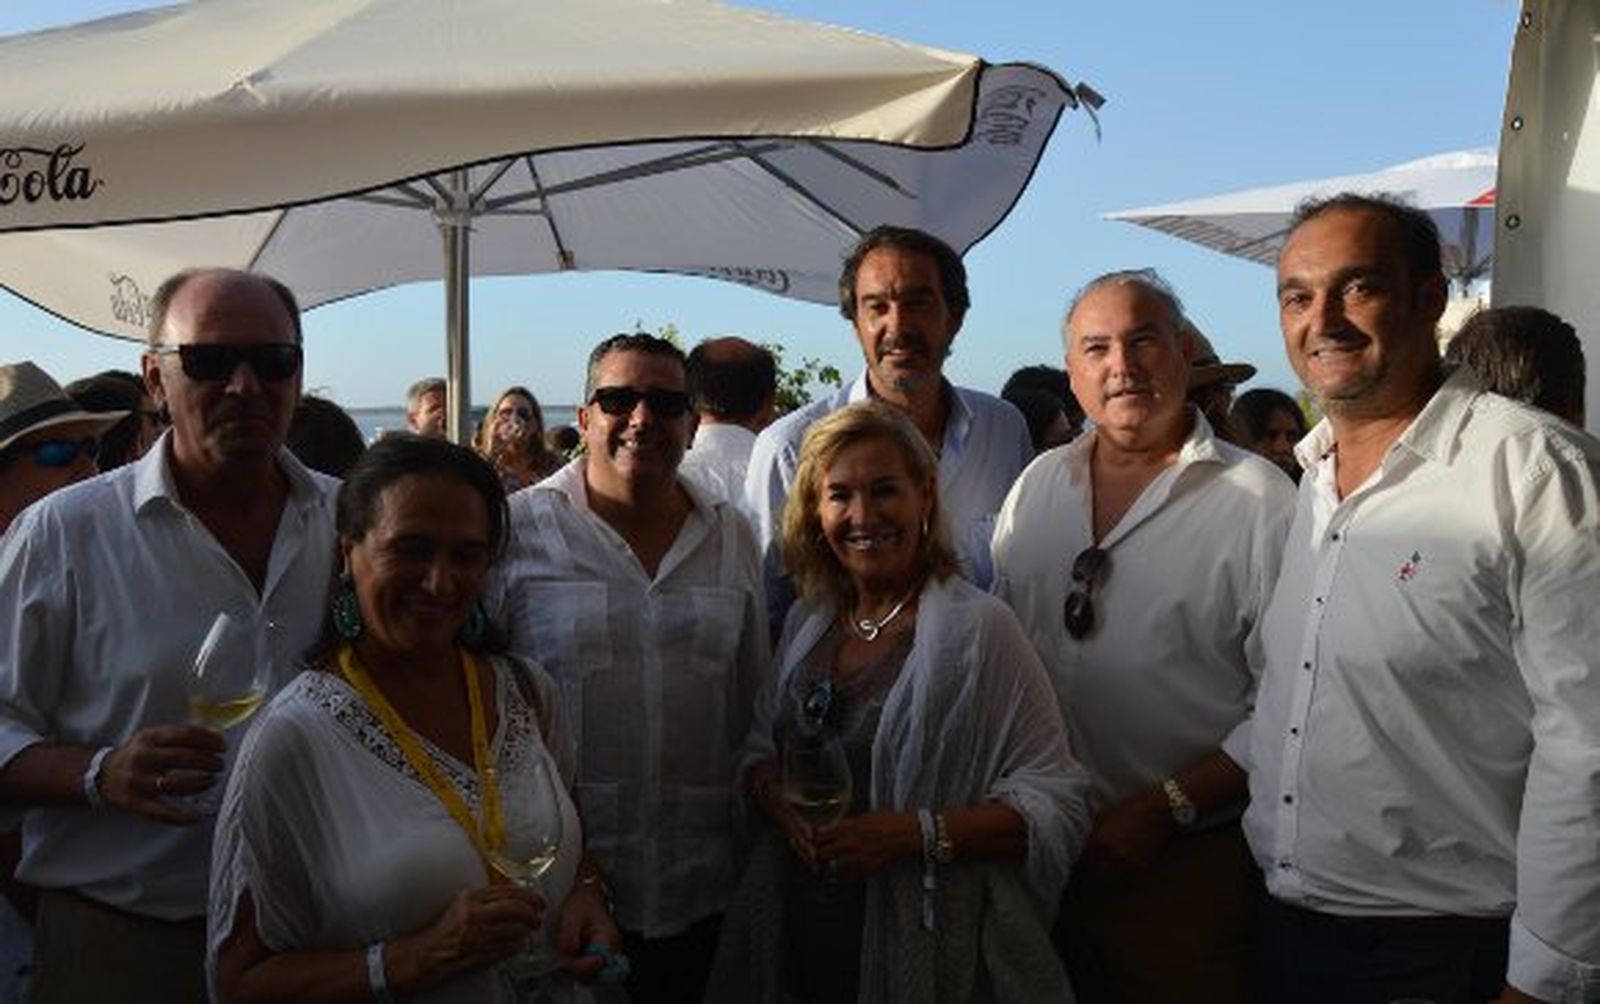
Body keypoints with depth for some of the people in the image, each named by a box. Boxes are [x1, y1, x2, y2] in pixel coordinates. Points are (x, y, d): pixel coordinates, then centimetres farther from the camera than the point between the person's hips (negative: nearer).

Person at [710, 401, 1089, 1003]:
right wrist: (781, 804, -8)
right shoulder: (807, 621, 5)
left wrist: (915, 834, -25)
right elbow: (761, 749, 14)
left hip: (926, 952, -5)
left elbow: (1055, 807, -16)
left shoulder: (980, 628, -12)